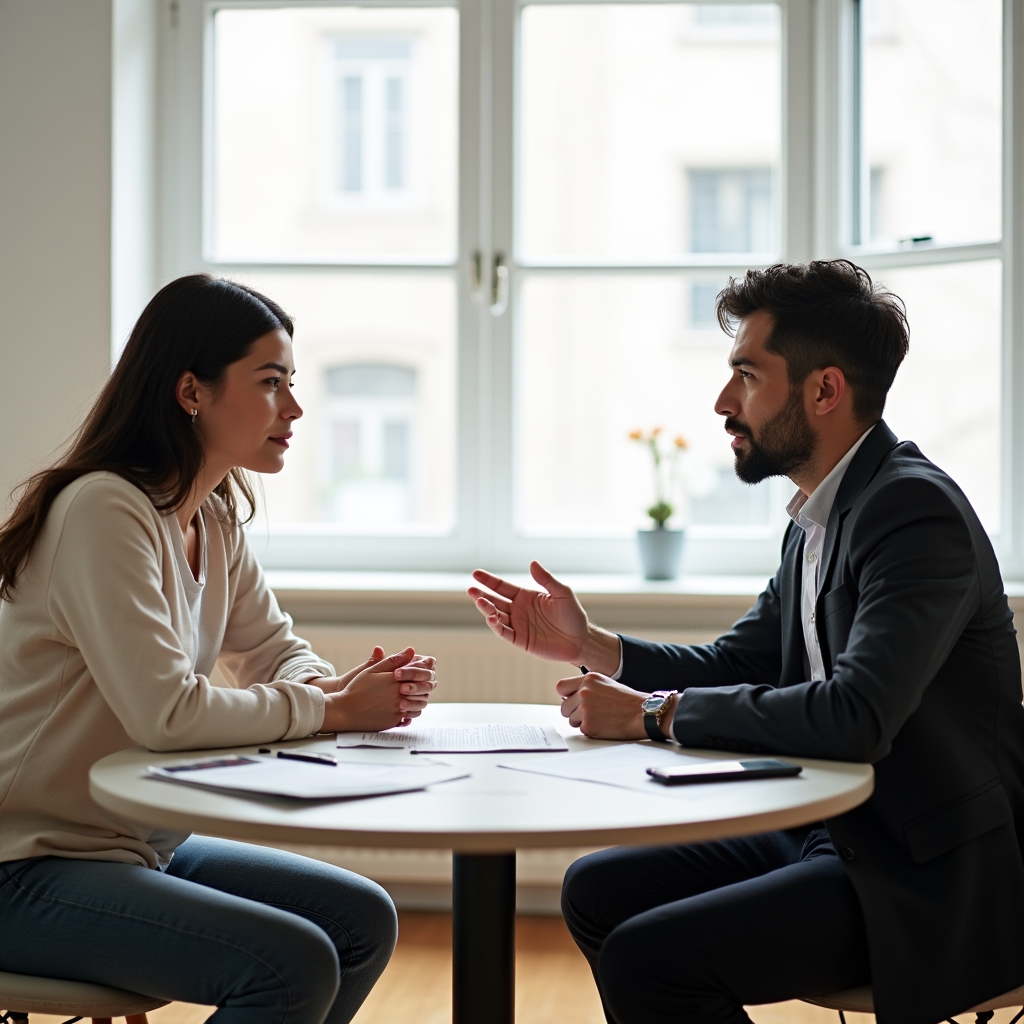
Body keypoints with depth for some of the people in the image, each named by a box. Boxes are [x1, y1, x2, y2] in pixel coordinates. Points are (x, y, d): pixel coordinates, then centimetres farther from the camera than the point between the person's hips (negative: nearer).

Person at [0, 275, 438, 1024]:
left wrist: (349, 690, -11)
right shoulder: (104, 510, -21)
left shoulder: (215, 519, 7)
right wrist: (331, 710, -18)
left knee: (363, 922, 5)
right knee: (294, 964, -23)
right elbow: (165, 713, -28)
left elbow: (276, 653, 12)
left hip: (141, 846, 9)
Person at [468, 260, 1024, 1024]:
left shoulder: (915, 511, -20)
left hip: (931, 882, -9)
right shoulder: (821, 516, 9)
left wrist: (657, 713, -22)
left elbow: (853, 715, -31)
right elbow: (736, 665, 17)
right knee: (597, 891, 8)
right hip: (836, 837, 9)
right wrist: (589, 646, 3)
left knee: (646, 960, -20)